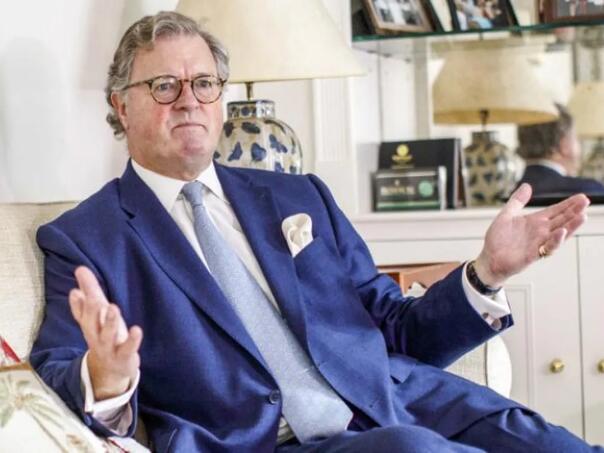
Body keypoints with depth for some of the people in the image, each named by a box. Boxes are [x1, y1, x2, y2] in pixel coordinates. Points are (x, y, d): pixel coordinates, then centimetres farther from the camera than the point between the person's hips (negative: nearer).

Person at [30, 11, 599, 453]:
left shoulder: (299, 197, 21)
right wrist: (106, 380, -27)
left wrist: (487, 271, 5)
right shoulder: (81, 240, 9)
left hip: (403, 406, 5)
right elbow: (57, 377, -3)